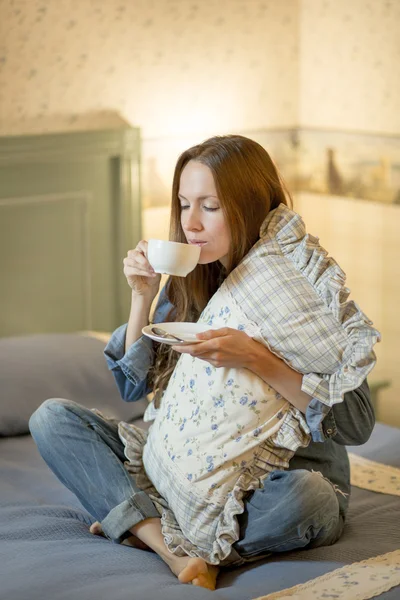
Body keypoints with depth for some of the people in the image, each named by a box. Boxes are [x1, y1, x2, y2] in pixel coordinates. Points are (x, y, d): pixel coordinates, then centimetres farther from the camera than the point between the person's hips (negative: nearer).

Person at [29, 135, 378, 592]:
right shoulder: (188, 280, 2)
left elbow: (357, 422, -18)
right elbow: (133, 386, 6)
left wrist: (256, 359, -28)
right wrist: (143, 297, -9)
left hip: (280, 477, -5)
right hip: (186, 467, 5)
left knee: (306, 498, -40)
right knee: (51, 418, -9)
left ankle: (153, 530, -18)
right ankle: (176, 549, -26)